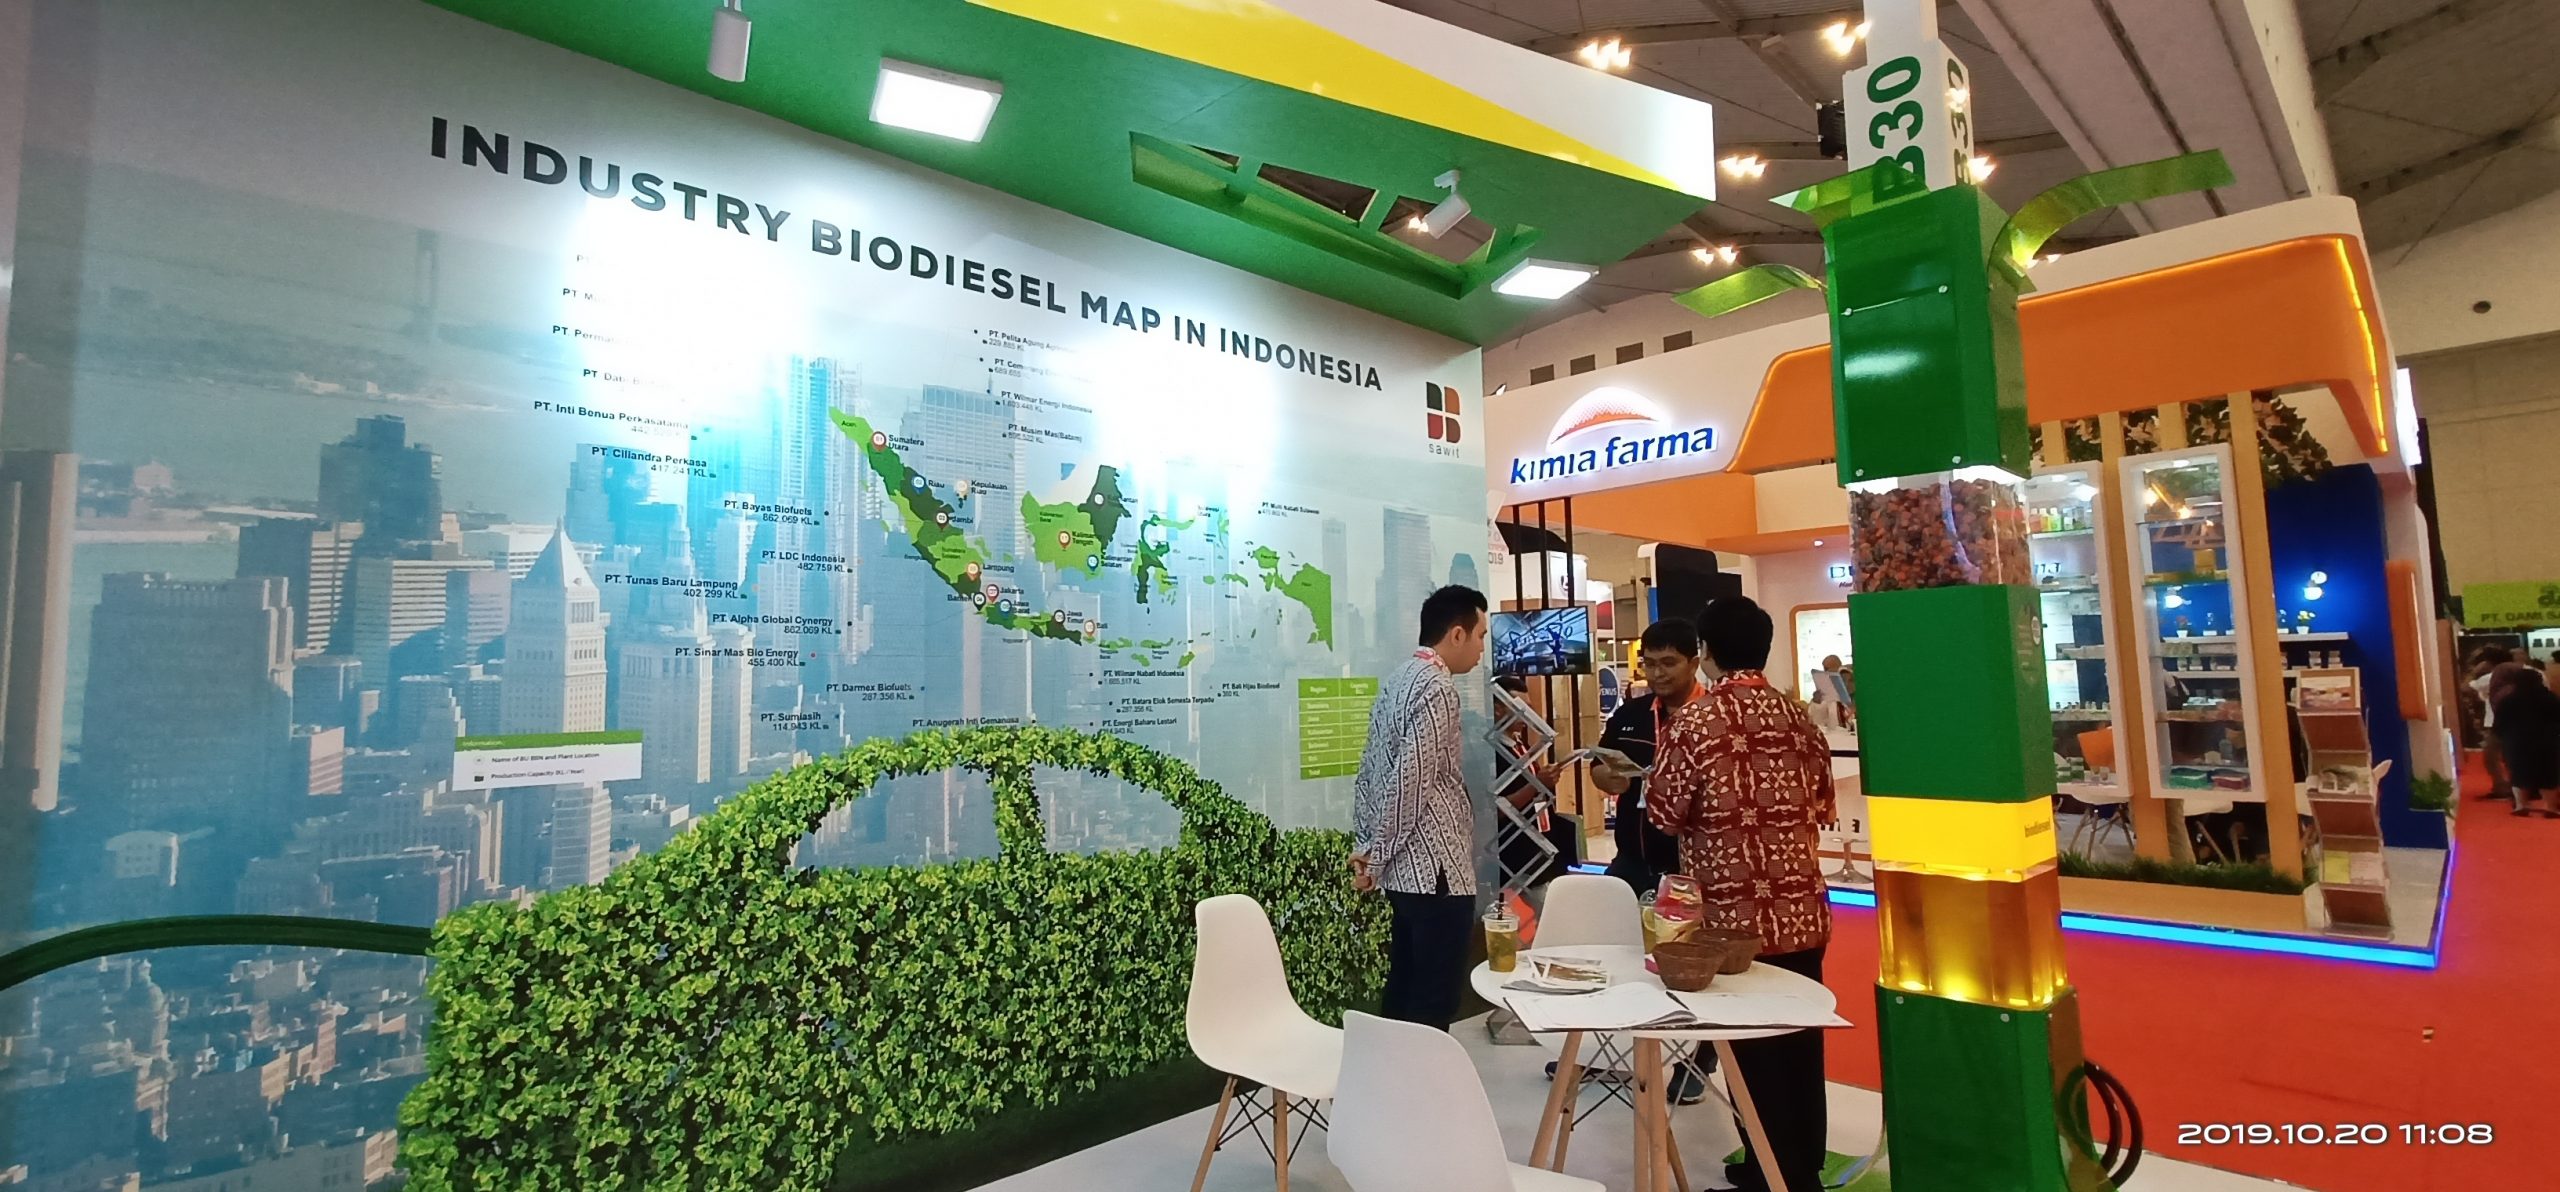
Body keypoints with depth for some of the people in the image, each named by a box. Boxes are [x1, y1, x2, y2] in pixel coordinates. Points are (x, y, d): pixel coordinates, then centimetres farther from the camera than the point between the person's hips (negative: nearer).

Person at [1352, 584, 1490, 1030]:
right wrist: (1378, 858, -13)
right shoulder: (1437, 688, -16)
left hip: (1405, 867, 9)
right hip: (1436, 868, -9)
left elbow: (1371, 769, 13)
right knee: (1433, 1002, 0)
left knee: (1404, 992, 17)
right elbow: (1411, 781, -21)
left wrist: (1368, 847, 13)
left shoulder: (1399, 679, 12)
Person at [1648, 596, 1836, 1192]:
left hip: (1735, 917, -5)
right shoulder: (1799, 716, 3)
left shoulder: (1695, 718, -13)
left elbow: (1664, 813, -9)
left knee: (1751, 1049, 8)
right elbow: (1823, 807, 13)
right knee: (1801, 1043, 16)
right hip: (1803, 912, 5)